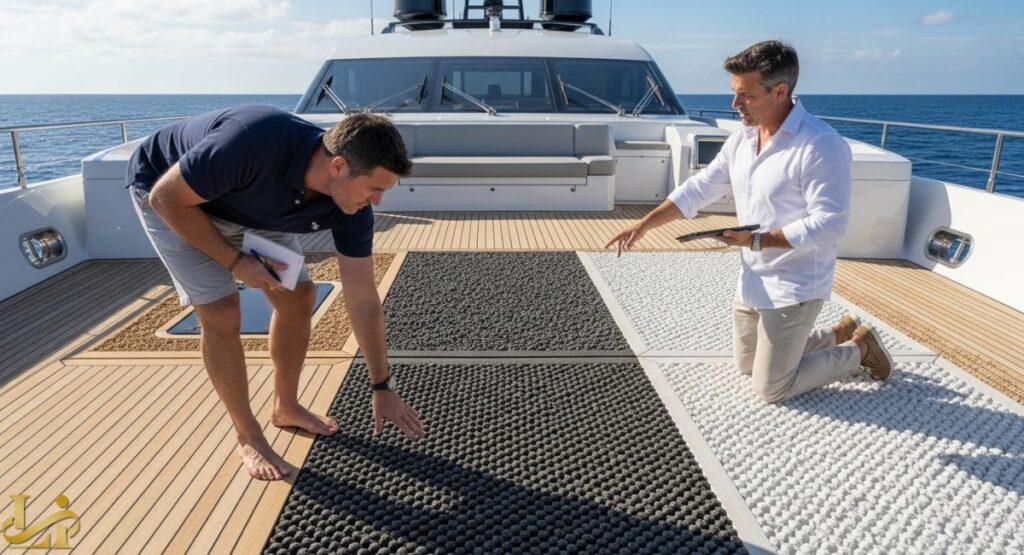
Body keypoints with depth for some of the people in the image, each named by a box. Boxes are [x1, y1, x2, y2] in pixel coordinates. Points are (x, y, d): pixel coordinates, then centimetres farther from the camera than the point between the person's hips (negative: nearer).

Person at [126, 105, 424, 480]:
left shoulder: (350, 206, -24)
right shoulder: (256, 143, -43)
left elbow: (363, 301, -16)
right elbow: (166, 198, -28)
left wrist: (382, 388, -11)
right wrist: (235, 261, -25)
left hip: (248, 205, 5)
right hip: (175, 198, -5)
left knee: (298, 297, 1)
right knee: (221, 313, -15)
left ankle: (286, 407, 24)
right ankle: (248, 438, 5)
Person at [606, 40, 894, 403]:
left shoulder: (821, 145, -23)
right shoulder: (741, 139, 2)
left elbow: (830, 224, -25)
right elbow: (698, 189, 6)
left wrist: (758, 240, -26)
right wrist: (644, 224, -1)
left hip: (793, 289, -8)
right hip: (752, 282, 8)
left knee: (771, 389, 2)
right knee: (747, 365, 23)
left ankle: (858, 349, 22)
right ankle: (841, 333, 36)